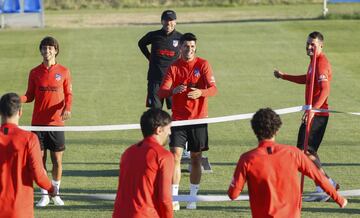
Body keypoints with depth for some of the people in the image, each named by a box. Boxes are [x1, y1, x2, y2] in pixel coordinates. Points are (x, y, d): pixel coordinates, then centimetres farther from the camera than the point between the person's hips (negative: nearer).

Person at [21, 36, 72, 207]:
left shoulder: (63, 72, 2)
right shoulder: (34, 73, 4)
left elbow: (68, 94, 6)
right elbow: (30, 96, 7)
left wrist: (67, 108, -14)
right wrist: (18, 99, -14)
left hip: (56, 122, -1)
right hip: (38, 122, 1)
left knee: (57, 159, 2)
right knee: (40, 159, 1)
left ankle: (56, 193, 16)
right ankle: (44, 195, 11)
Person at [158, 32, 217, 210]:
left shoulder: (203, 64, -2)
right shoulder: (173, 67, 1)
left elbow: (213, 89, -11)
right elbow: (161, 92, -7)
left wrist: (201, 92, -33)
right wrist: (173, 90, -30)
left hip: (198, 118, 0)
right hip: (178, 119, 0)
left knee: (196, 158, 6)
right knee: (175, 155, -9)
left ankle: (192, 198, 18)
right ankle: (174, 199, -7)